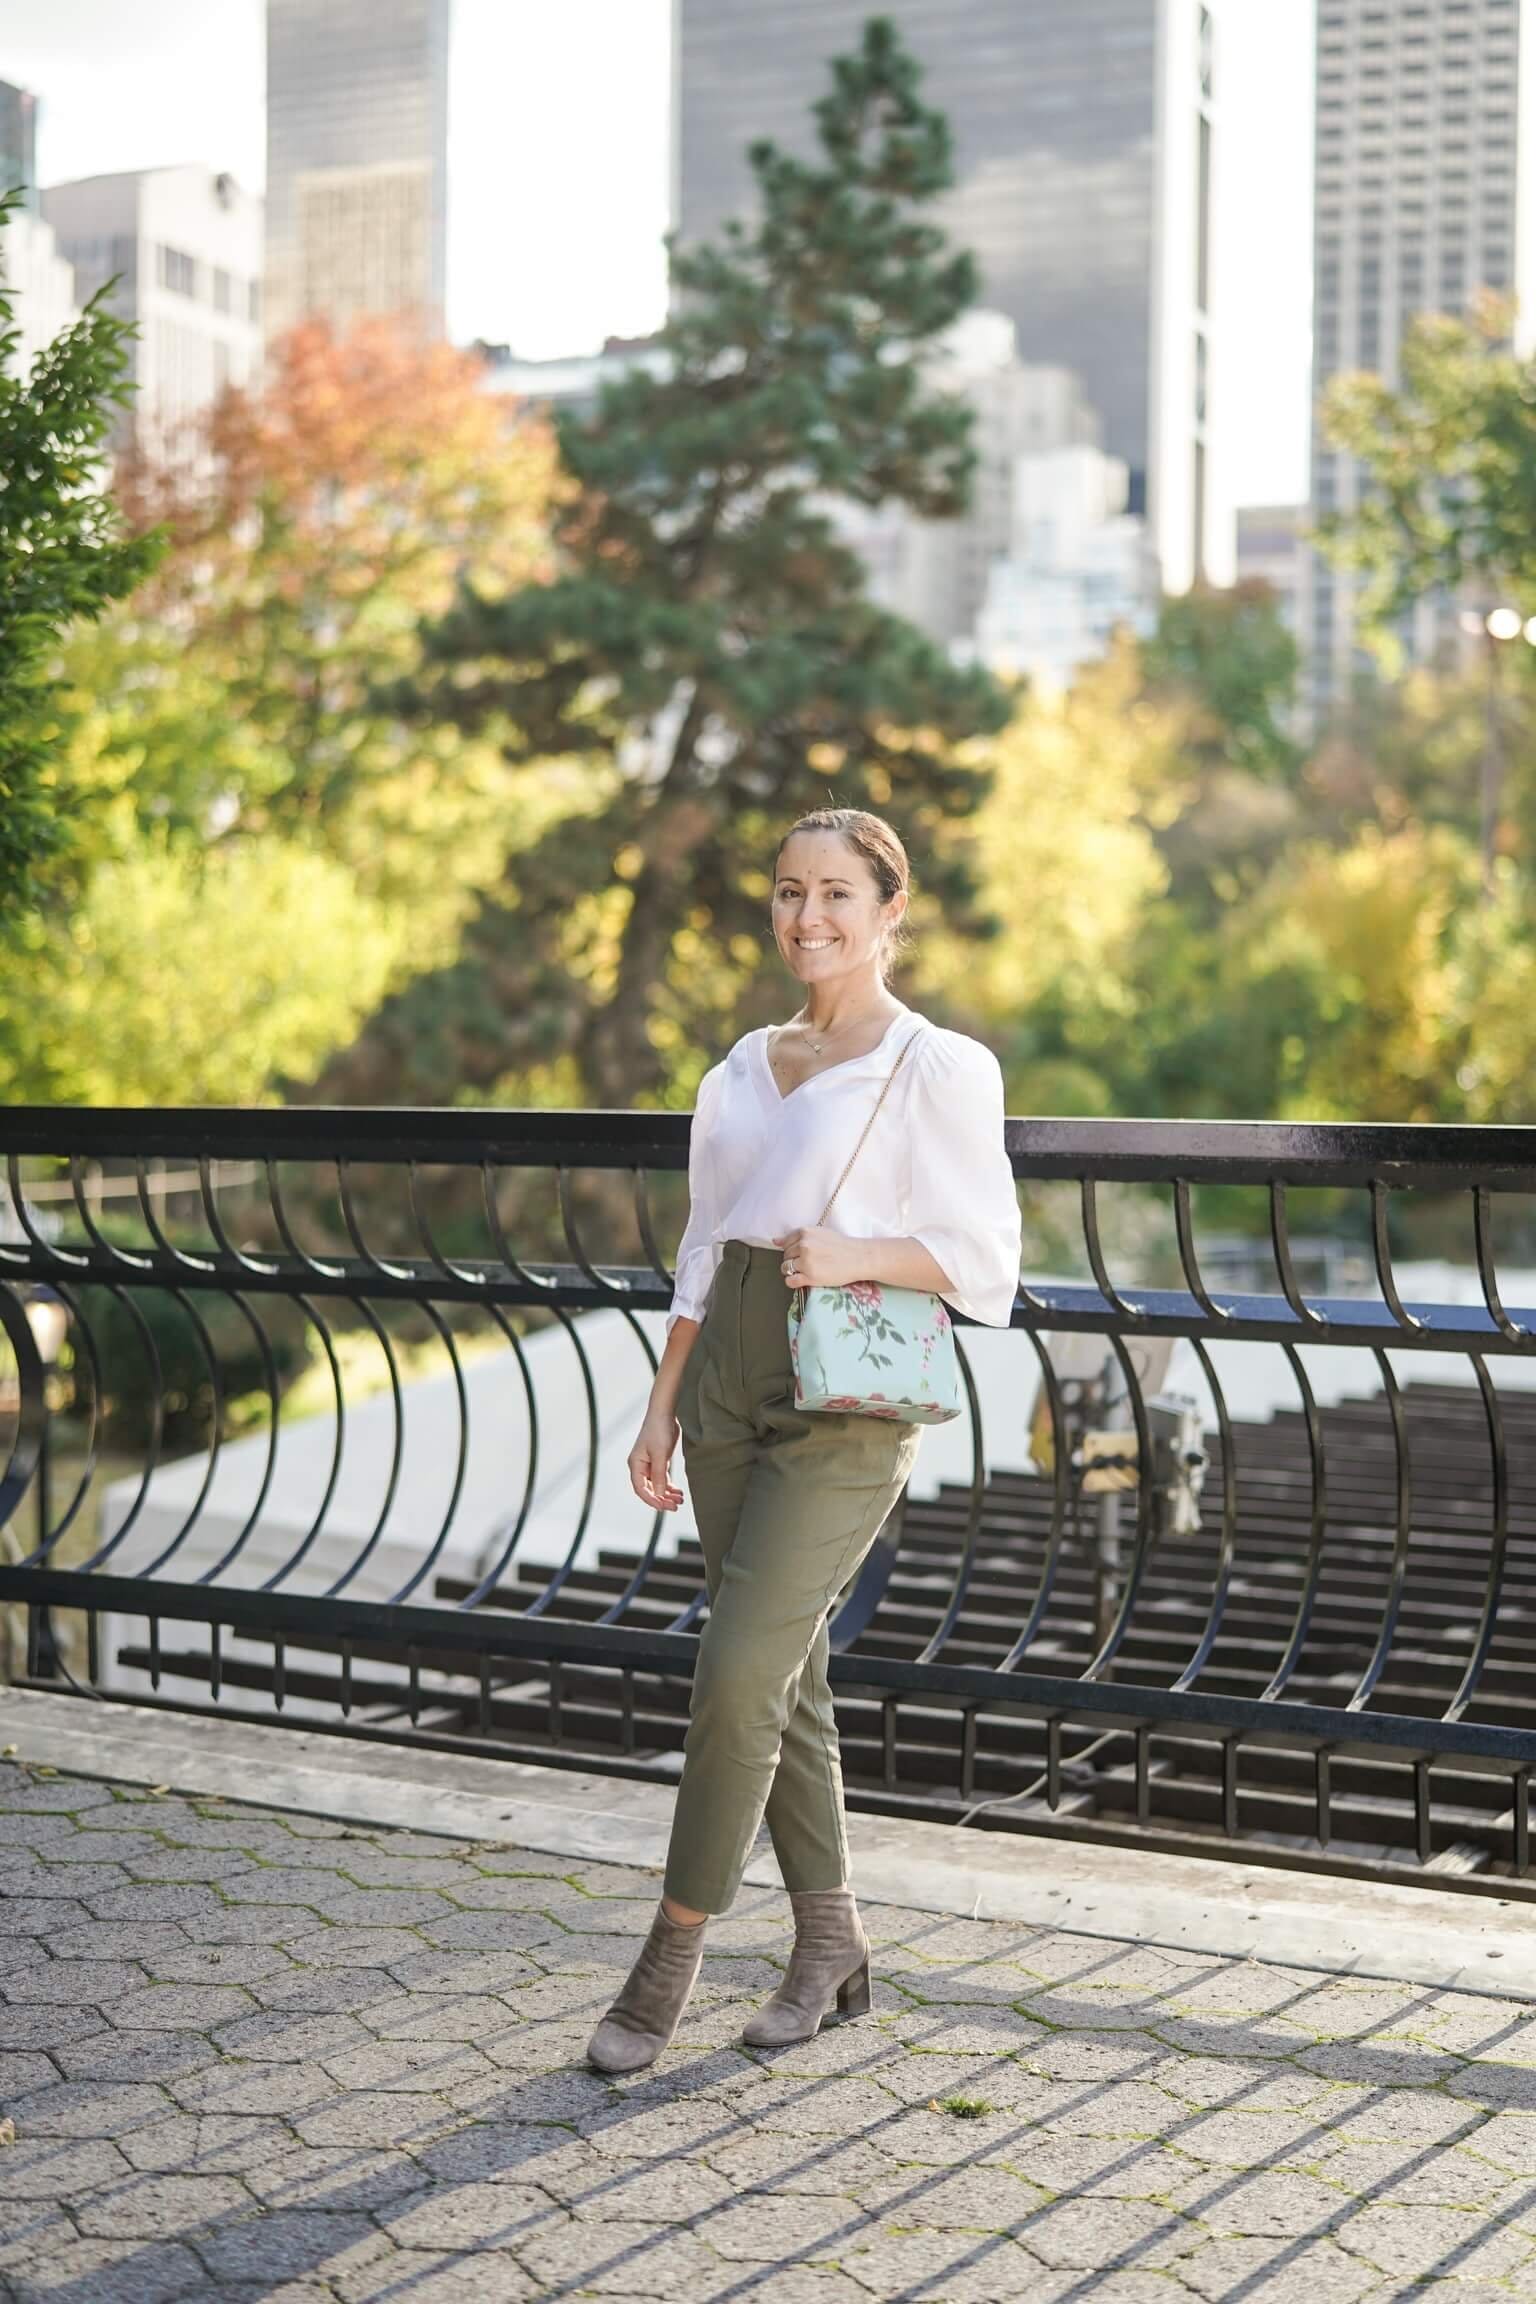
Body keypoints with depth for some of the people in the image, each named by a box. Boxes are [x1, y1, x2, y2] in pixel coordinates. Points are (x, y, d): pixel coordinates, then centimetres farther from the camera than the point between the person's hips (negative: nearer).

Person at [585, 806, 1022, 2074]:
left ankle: (674, 1952, 5)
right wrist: (662, 1406, 11)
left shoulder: (939, 1068, -4)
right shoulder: (745, 1067, 14)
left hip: (850, 1398, -6)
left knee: (738, 1670, -10)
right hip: (733, 1379, 6)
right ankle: (832, 1942, 24)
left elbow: (983, 1264, -5)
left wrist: (855, 1252, -20)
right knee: (784, 1676, 10)